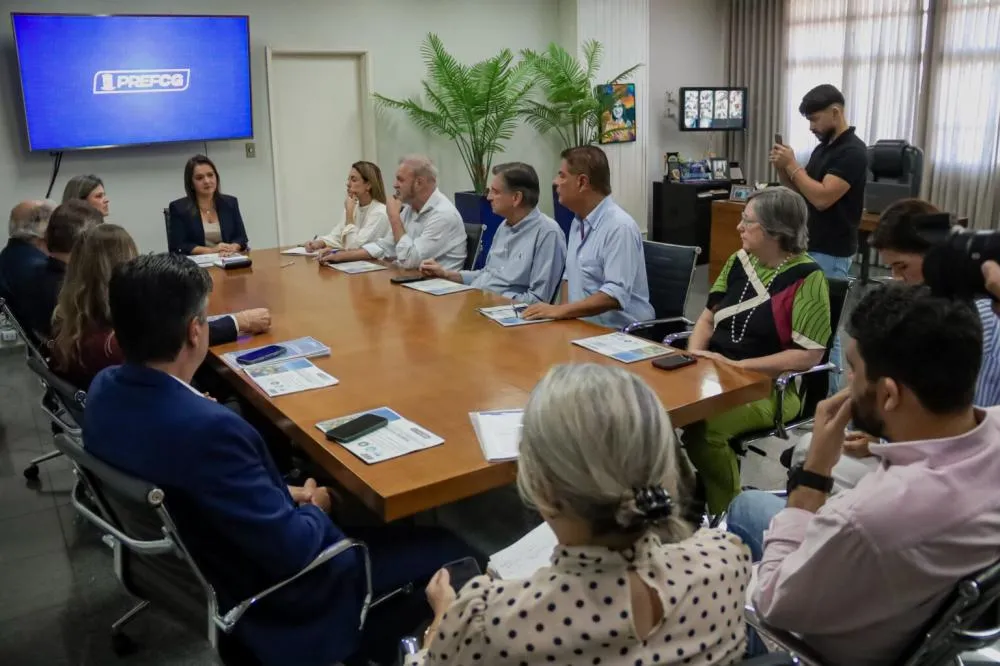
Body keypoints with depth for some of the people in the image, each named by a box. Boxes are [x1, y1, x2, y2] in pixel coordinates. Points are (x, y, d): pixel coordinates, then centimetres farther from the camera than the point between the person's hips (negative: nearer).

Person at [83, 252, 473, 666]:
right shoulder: (206, 427, -37)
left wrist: (282, 494, 1)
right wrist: (315, 511, -8)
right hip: (265, 593, -9)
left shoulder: (104, 388, -9)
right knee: (447, 551, 0)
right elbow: (291, 549, -29)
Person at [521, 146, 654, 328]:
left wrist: (560, 311, -22)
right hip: (583, 328, 8)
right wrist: (561, 309, 3)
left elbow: (615, 295, -23)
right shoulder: (578, 222, 12)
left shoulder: (619, 226, -17)